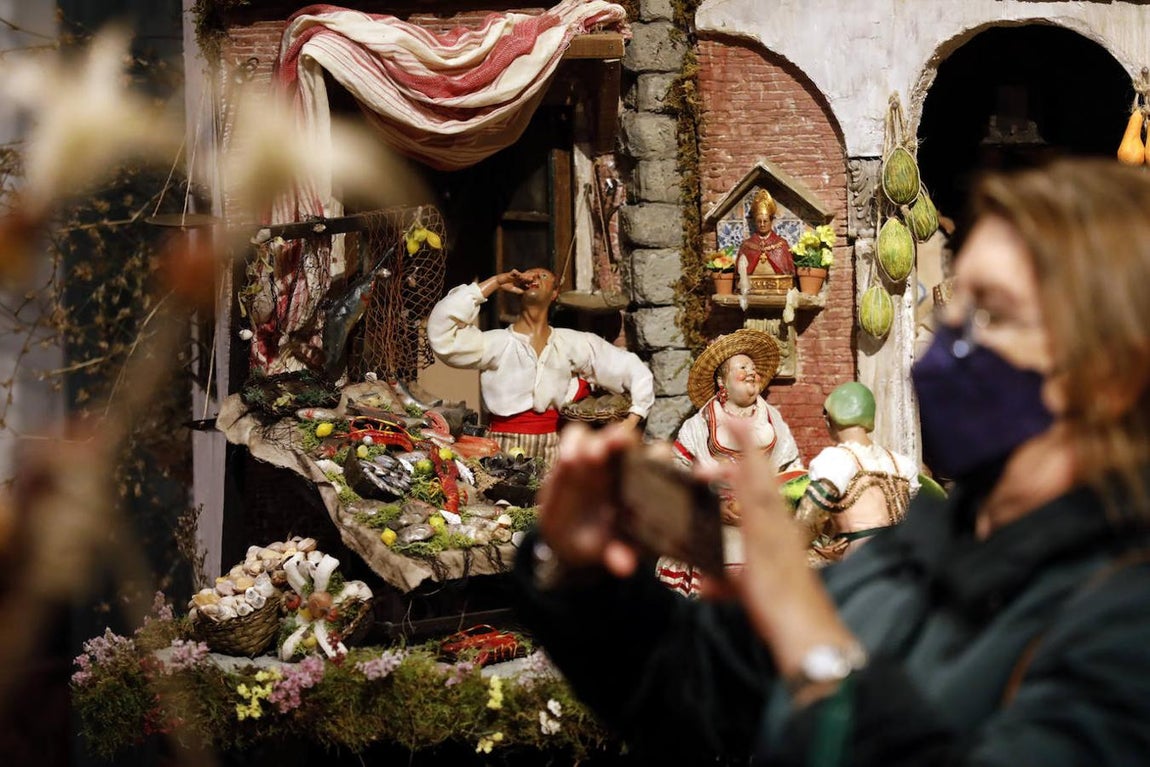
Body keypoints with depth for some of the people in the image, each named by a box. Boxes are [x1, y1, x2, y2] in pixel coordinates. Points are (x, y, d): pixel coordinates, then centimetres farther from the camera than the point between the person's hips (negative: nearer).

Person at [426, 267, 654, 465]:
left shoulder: (573, 344, 10)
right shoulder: (497, 344, 1)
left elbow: (635, 370, 15)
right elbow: (441, 329, -13)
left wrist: (631, 422, 2)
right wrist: (493, 283, -6)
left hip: (554, 452, 2)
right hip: (505, 452, -2)